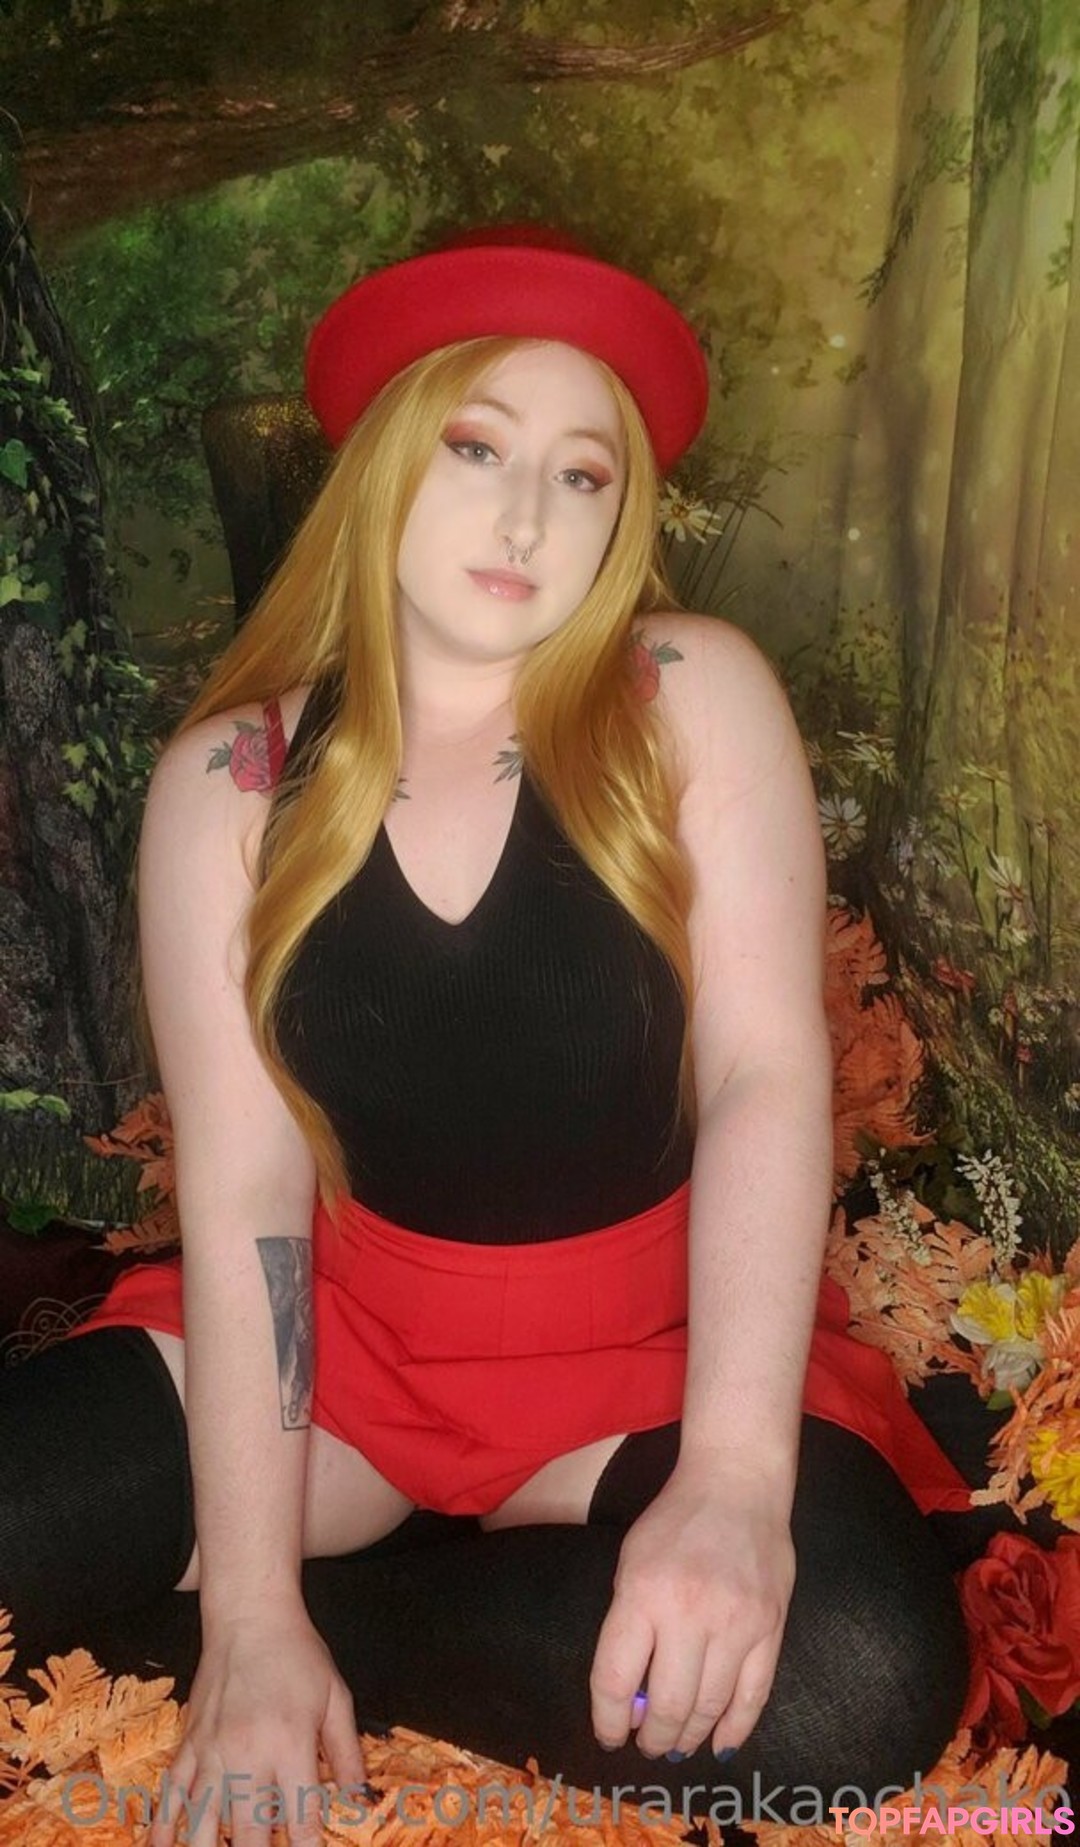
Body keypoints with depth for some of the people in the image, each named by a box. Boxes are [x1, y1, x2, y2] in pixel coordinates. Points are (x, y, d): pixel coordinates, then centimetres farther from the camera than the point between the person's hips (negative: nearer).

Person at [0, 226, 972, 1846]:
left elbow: (768, 1077, -17)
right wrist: (249, 1609, -19)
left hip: (652, 1342, 1)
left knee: (858, 1680, -27)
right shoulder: (230, 781, -8)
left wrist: (734, 1474, -29)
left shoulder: (691, 700, -10)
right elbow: (241, 1191, -13)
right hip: (349, 1329, 0)